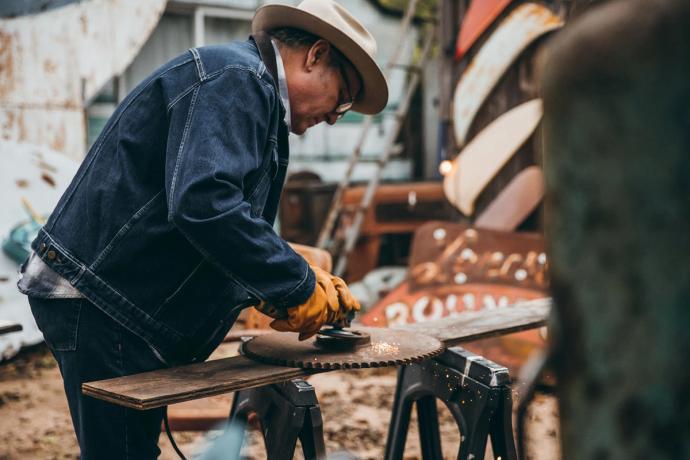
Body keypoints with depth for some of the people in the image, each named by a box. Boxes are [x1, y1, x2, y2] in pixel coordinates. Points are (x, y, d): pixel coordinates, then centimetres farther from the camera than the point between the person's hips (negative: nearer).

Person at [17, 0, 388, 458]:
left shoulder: (253, 93, 19)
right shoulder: (235, 80, -15)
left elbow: (245, 231, 23)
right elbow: (202, 203, -30)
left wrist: (308, 281, 9)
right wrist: (298, 286, -22)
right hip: (98, 302, -11)